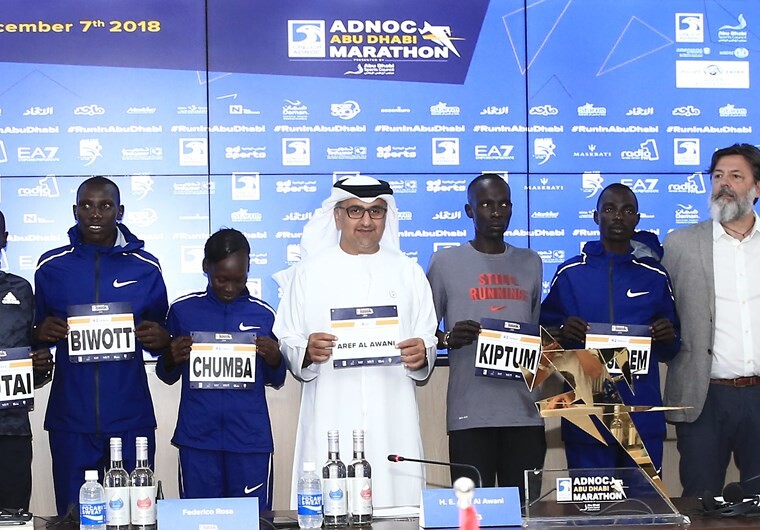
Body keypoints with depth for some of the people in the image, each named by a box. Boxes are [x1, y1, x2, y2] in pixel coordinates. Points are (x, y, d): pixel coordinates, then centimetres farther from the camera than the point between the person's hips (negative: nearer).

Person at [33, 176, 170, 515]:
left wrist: (159, 339, -10)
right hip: (70, 420, 0)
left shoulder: (146, 267, 4)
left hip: (130, 420, 0)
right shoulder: (51, 266, 5)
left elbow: (160, 340, 12)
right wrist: (42, 333, -10)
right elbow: (37, 335, 12)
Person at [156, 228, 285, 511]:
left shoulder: (263, 314, 3)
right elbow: (167, 376, 13)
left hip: (251, 438, 0)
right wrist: (171, 358, -9)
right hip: (197, 439, 0)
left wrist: (274, 359, -8)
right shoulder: (182, 310, 3)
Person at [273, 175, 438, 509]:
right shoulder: (309, 272, 11)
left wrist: (422, 355, -9)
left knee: (398, 504, -5)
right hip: (330, 416, -1)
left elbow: (428, 339, 13)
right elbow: (286, 339, 6)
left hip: (392, 421, 1)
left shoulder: (408, 272, 16)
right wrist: (306, 352, -15)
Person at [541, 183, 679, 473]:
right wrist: (564, 333, -13)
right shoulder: (570, 273, 6)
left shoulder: (655, 277, 10)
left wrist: (669, 338, -7)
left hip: (642, 414, 1)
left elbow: (669, 351, 15)